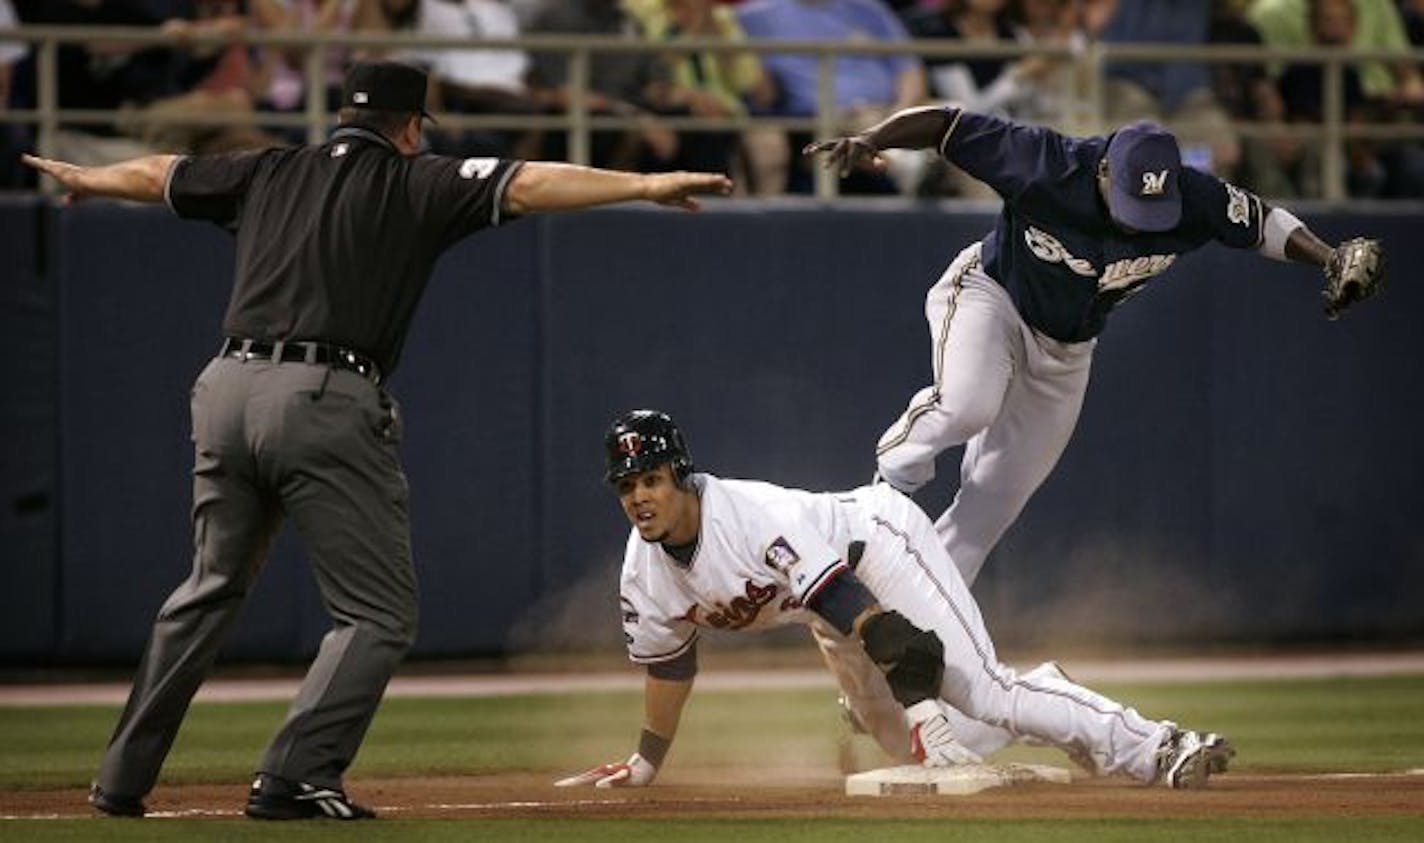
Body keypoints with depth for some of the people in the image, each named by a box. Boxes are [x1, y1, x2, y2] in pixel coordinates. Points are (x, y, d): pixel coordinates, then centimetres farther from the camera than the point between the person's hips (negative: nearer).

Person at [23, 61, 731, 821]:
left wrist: (84, 179, 53)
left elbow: (157, 175, 34)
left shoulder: (268, 174, 20)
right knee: (379, 613, 2)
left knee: (211, 588, 22)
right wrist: (645, 185, -11)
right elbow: (524, 185, -7)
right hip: (325, 402, -6)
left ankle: (123, 778, 21)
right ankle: (295, 779, -12)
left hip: (227, 388, 6)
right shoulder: (415, 183, 5)